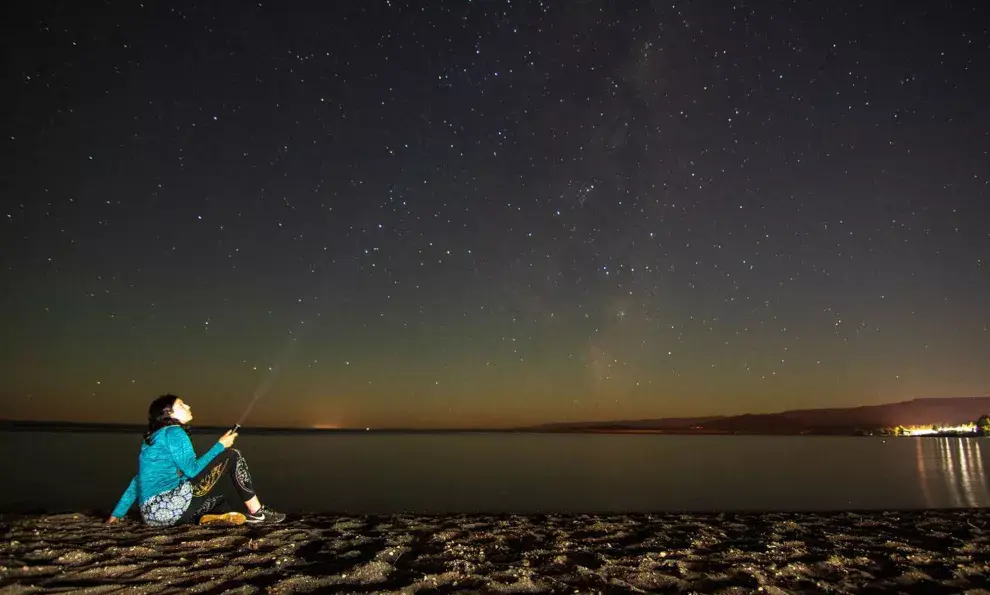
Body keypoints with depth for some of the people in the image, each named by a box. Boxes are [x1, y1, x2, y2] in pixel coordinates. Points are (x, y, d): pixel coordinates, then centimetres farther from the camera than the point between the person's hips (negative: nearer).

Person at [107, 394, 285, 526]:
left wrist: (117, 514, 29)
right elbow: (192, 470, -13)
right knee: (231, 456, -4)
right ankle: (256, 513, 0)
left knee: (228, 485, 26)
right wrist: (220, 445, -4)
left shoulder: (153, 439, 21)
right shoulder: (173, 433, -6)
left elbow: (139, 480, 23)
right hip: (171, 506, -9)